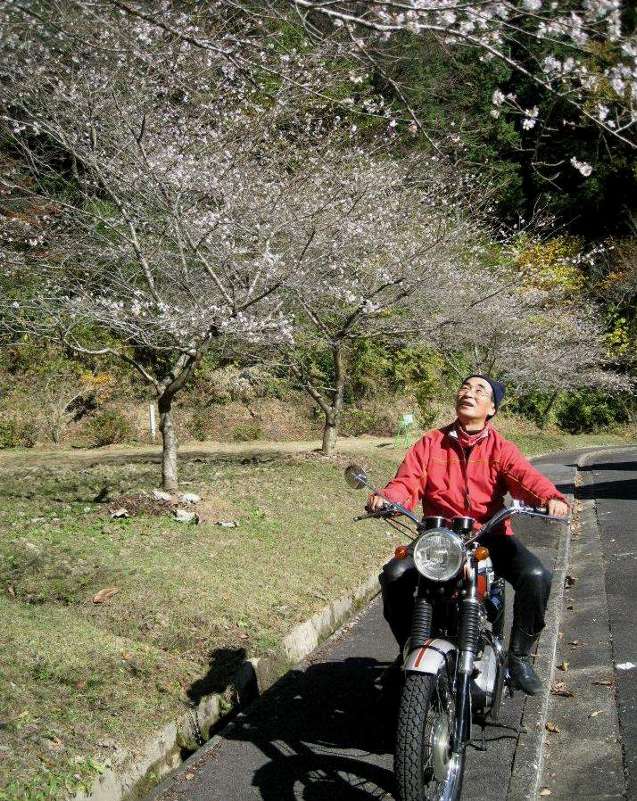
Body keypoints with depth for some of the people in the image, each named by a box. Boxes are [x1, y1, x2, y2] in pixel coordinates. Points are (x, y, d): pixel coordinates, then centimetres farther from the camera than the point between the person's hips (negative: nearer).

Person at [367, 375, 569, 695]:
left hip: (490, 534, -1)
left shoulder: (500, 448, 4)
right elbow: (407, 481, -5)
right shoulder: (430, 444, 8)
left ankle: (519, 656, -2)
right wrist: (386, 498, -29)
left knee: (536, 576, -25)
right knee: (394, 575, -24)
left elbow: (525, 476, -15)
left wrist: (551, 497, -37)